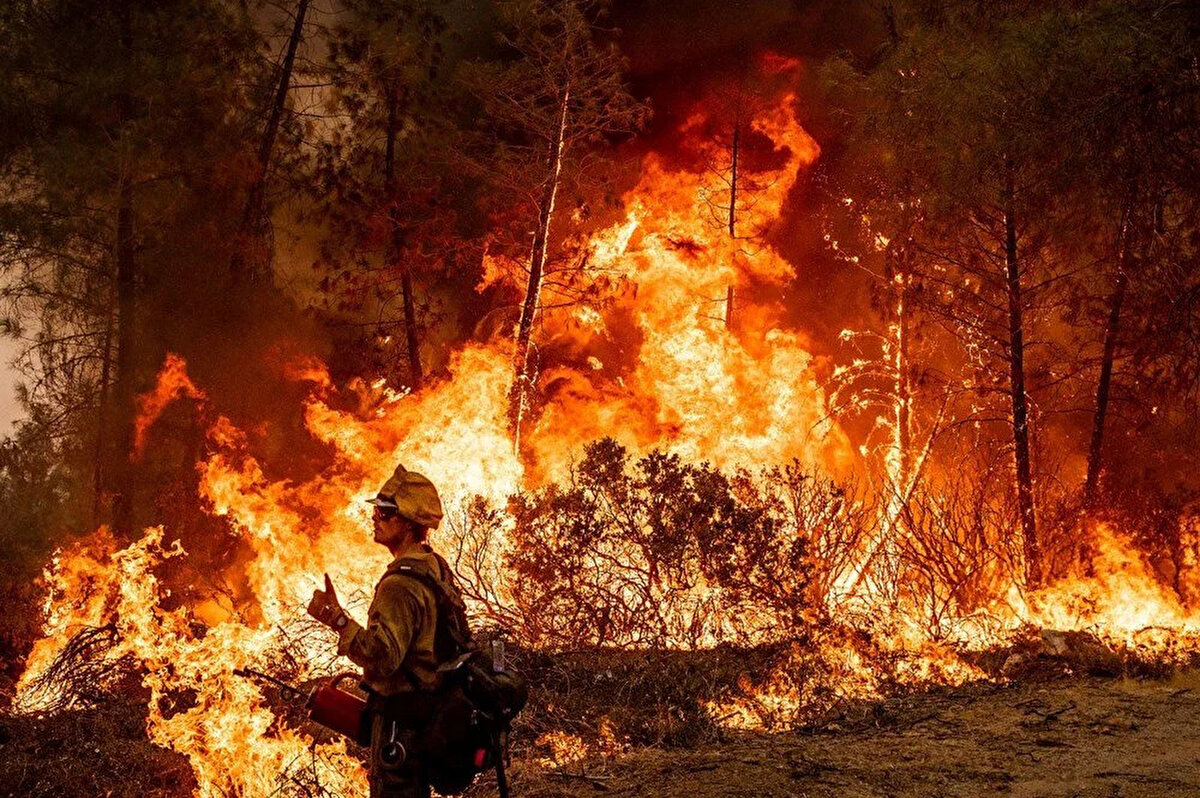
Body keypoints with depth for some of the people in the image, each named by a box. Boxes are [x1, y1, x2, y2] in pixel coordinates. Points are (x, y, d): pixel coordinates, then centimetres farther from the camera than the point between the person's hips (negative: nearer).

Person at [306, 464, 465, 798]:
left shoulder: (401, 585, -22)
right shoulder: (437, 568, 10)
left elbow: (383, 655, -32)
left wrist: (337, 619, -36)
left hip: (400, 719, -10)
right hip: (430, 713, 10)